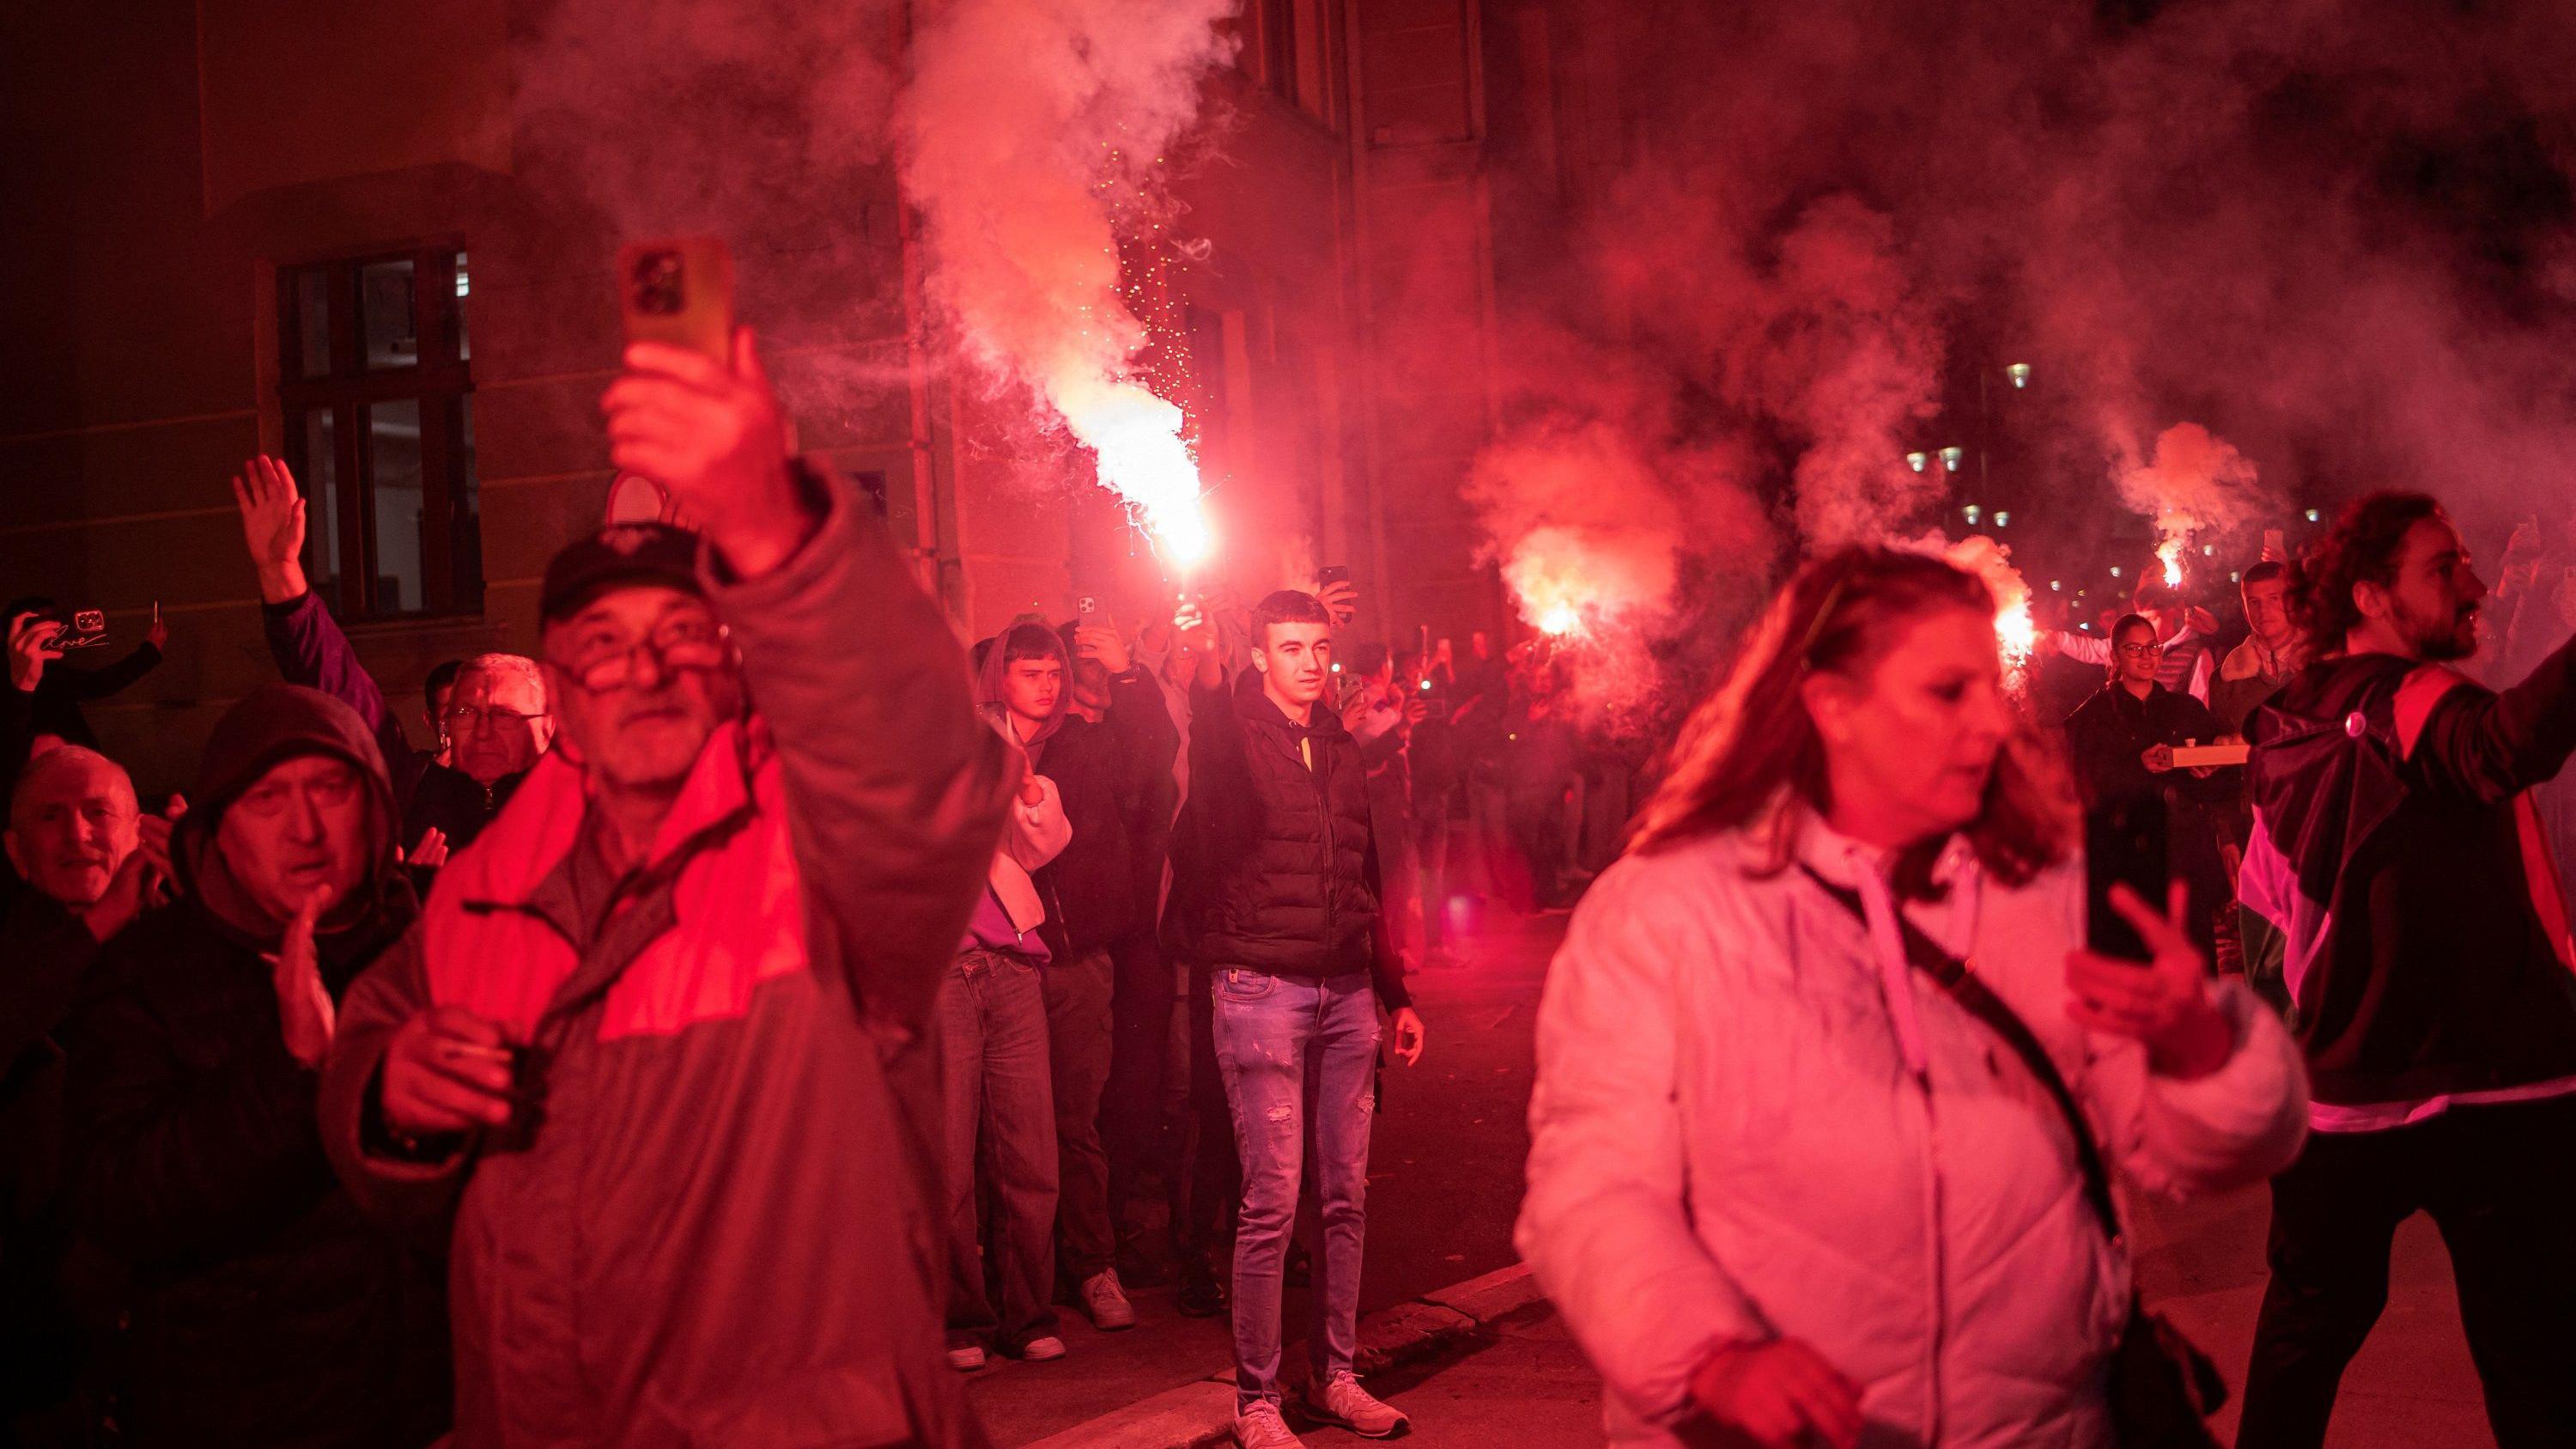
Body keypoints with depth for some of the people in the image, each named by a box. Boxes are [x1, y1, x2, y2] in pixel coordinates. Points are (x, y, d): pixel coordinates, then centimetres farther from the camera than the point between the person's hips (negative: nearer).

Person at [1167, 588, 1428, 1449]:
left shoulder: (1341, 748, 15)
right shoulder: (1235, 735, 0)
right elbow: (1209, 747, -26)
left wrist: (1395, 993, 19)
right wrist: (1203, 662, -42)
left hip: (1347, 990, 6)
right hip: (1261, 985, -5)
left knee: (1347, 1194, 9)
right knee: (1272, 1201, -5)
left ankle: (1335, 1376, 21)